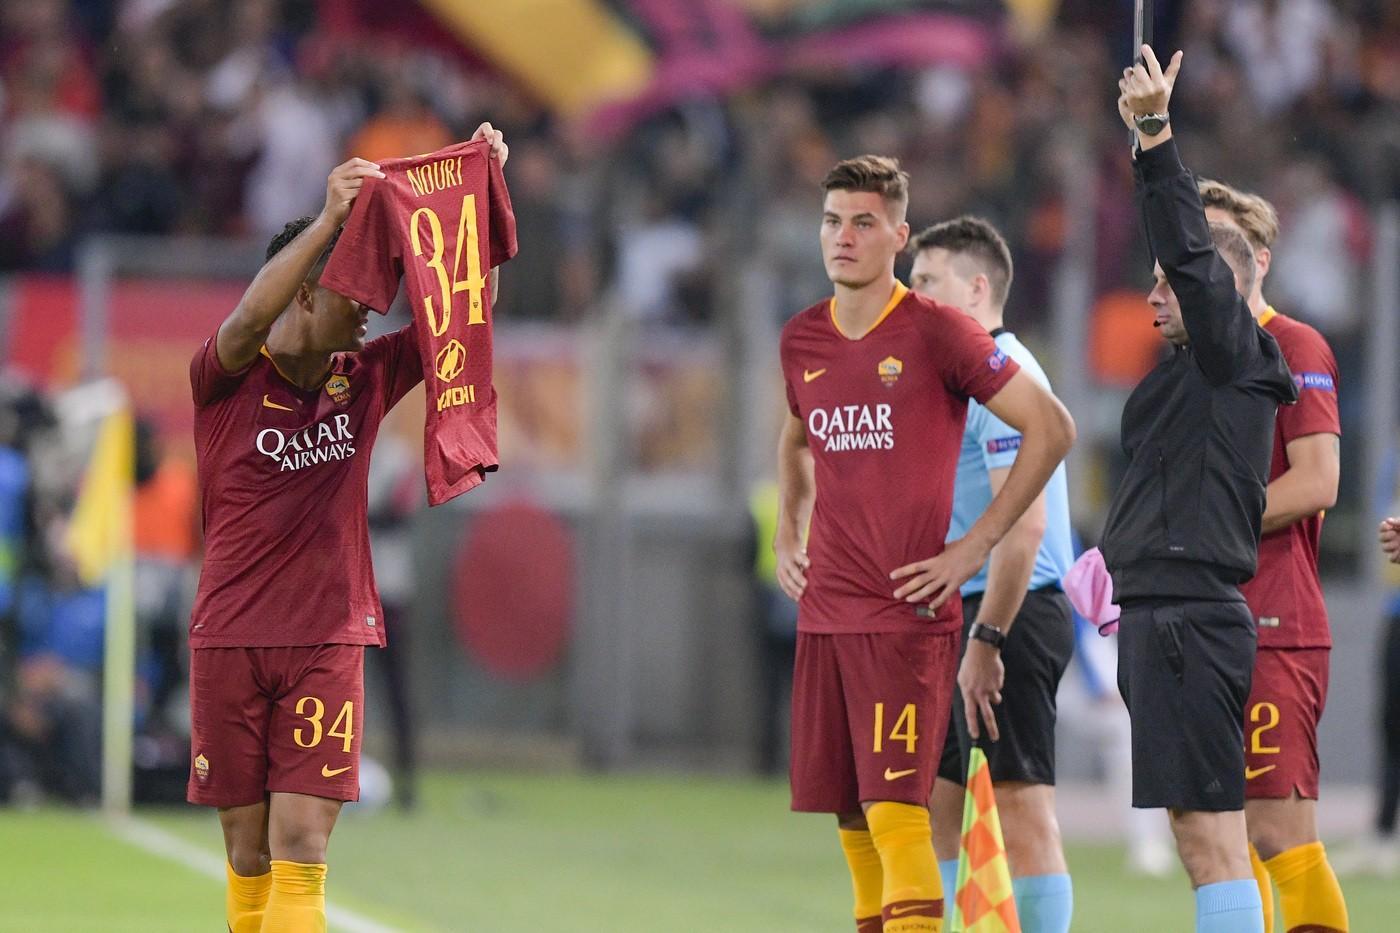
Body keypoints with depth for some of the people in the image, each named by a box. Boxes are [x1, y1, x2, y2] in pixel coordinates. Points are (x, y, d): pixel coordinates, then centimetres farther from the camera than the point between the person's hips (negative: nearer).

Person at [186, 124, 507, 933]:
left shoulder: (365, 379, 6)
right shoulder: (227, 379, -4)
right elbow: (249, 319, -26)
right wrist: (331, 217, -34)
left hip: (328, 641, 1)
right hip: (230, 641, -1)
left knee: (301, 851, -9)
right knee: (249, 855, 5)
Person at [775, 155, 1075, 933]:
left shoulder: (937, 332, -8)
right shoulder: (802, 341, 11)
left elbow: (1052, 428, -7)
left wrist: (977, 545, -10)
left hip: (907, 614, -6)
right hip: (823, 616, 6)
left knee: (895, 812, -14)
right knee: (851, 818, 8)